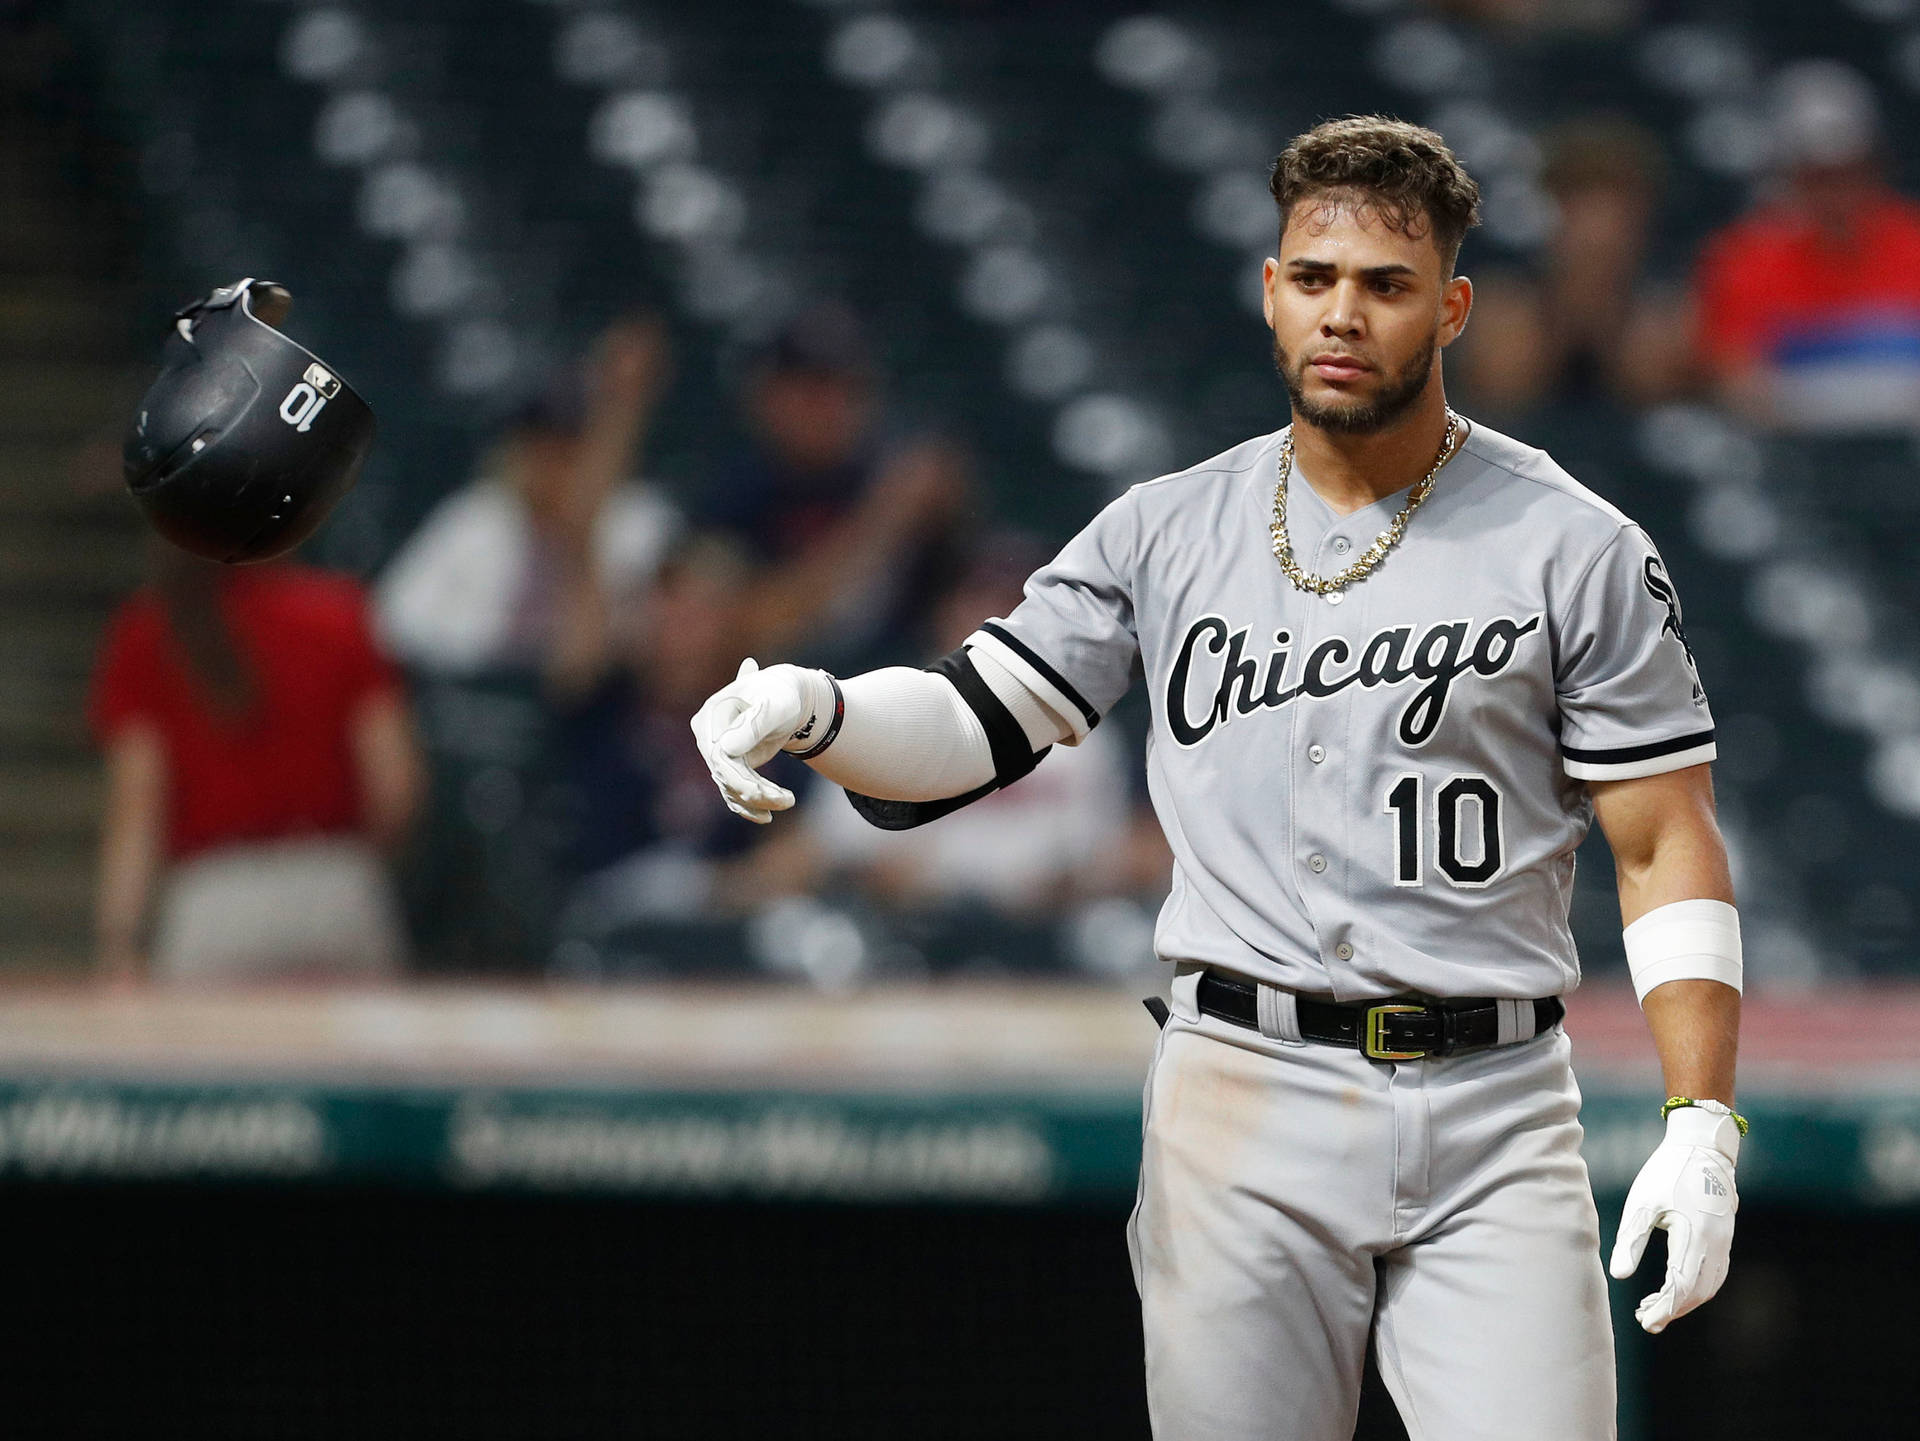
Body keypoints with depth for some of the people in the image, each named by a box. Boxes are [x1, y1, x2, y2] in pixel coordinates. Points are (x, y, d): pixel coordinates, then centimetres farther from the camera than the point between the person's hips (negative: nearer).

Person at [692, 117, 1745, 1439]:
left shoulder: (1580, 552, 1)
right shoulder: (1170, 533, 9)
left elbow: (1668, 846, 0)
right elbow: (974, 724, 10)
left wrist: (1702, 1122, -9)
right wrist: (812, 709, -12)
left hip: (1494, 1124, -2)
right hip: (1245, 1098, 2)